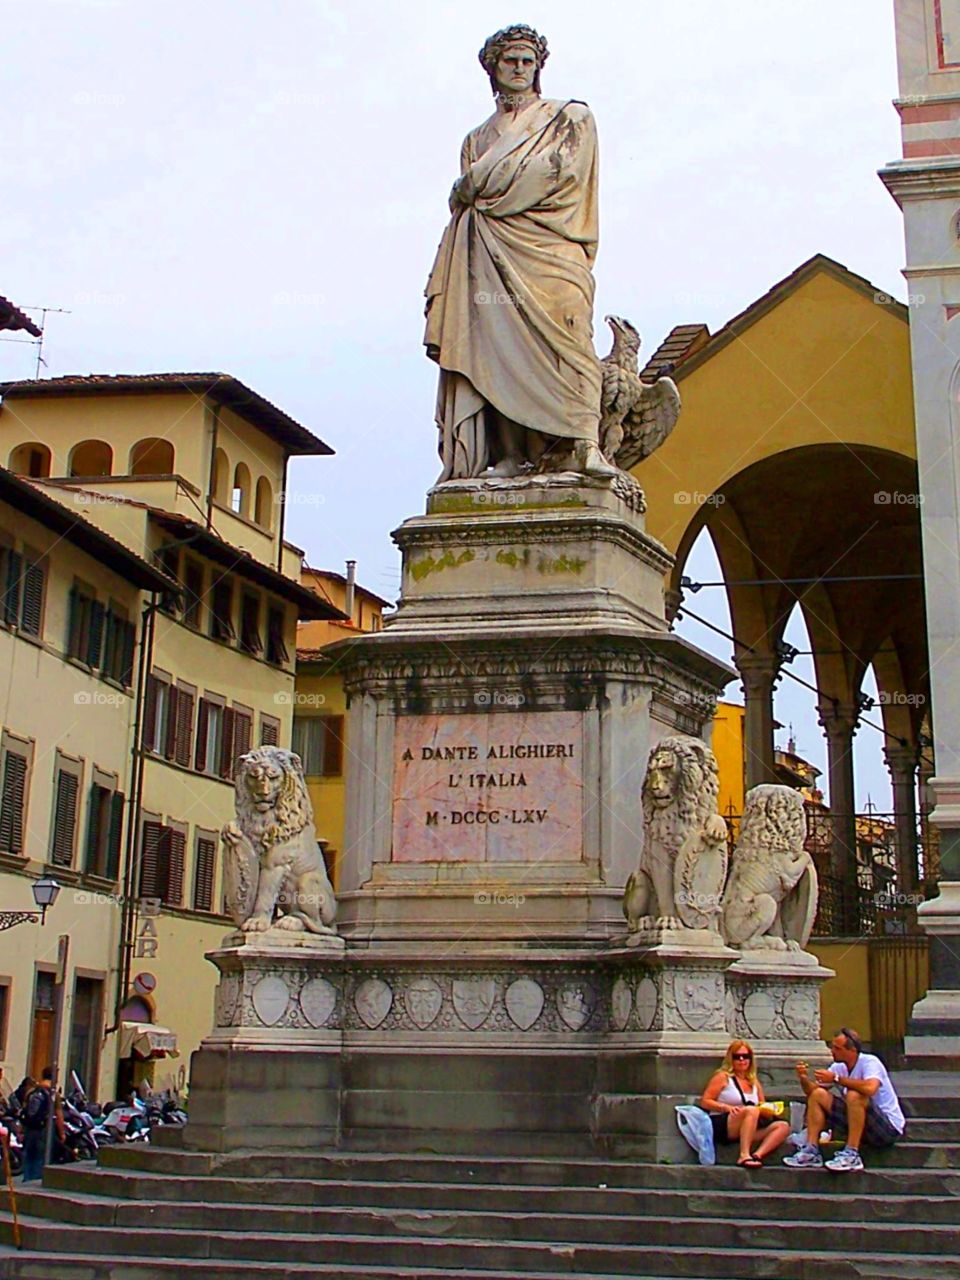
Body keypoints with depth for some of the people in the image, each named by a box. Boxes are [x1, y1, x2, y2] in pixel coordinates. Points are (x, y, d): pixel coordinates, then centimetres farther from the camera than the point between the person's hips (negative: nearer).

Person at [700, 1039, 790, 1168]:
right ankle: (744, 1156, -44)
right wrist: (727, 1107, -17)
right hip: (721, 1126, -6)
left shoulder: (754, 1082, 20)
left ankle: (758, 1154, -35)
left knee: (783, 1126, -13)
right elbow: (705, 1102, -3)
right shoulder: (723, 1077, 3)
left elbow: (763, 1109, 21)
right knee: (751, 1110, -33)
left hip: (748, 1131, 6)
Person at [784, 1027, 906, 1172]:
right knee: (817, 1095, -3)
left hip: (889, 1127, -7)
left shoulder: (869, 1062, -16)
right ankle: (811, 1151, -10)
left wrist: (836, 1079, -28)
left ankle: (852, 1155, -28)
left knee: (854, 1095, -33)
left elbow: (870, 1088, -38)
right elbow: (811, 1090, 7)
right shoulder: (839, 1067, 4)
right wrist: (804, 1078, -16)